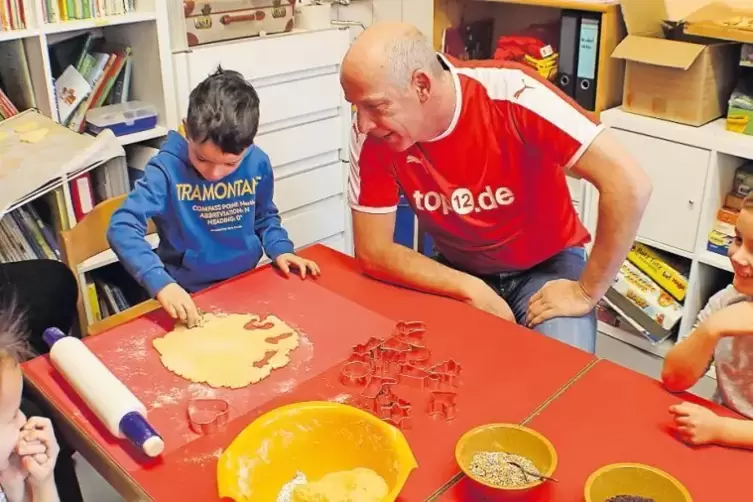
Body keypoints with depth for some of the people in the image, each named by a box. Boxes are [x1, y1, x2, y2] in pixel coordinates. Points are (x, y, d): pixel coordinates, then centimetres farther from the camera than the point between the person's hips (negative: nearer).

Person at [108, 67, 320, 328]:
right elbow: (122, 227, -20)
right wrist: (160, 283, -30)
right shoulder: (168, 168, -15)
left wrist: (280, 249, -3)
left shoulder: (258, 164, -4)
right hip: (189, 296, -3)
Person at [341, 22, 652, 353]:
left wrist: (586, 293, -22)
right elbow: (373, 250, -14)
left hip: (546, 266, -2)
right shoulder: (372, 133, -18)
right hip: (460, 273, 3)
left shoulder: (510, 94, -29)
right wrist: (471, 290, -23)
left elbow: (629, 185, -30)